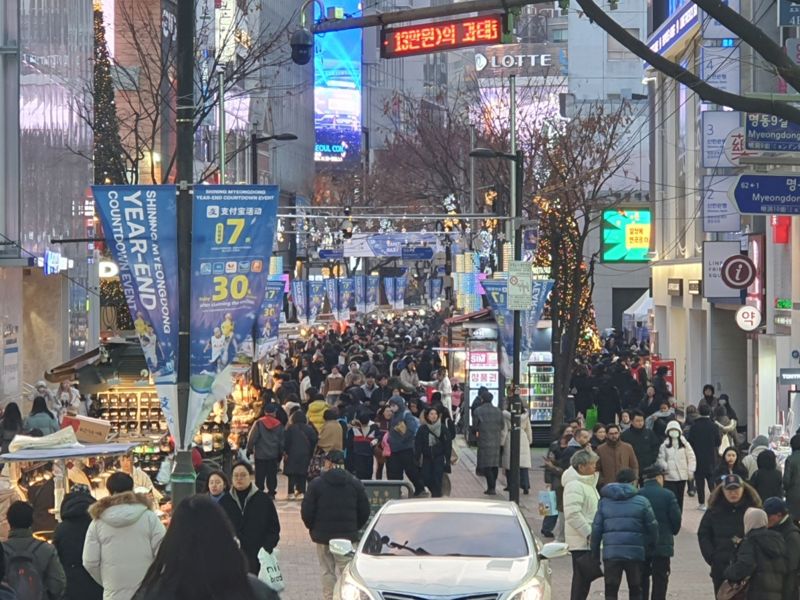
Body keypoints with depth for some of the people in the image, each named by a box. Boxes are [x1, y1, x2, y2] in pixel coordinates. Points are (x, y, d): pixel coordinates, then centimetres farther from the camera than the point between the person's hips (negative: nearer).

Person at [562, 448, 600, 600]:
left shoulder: (588, 482, 16)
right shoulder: (574, 485, -17)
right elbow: (573, 514, -24)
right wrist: (588, 532, -23)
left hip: (587, 539, 10)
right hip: (580, 540, -10)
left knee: (584, 576, 13)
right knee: (582, 577, -8)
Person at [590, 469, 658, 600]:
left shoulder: (604, 502, 6)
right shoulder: (642, 501, 1)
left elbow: (596, 529, 4)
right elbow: (652, 527, 2)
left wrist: (595, 553, 11)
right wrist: (650, 549, 16)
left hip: (610, 554, 1)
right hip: (635, 553, -1)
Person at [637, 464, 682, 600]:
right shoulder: (667, 495, -9)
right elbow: (676, 518, -7)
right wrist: (672, 532, 14)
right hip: (663, 543, -2)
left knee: (642, 580, 13)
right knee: (660, 579, 5)